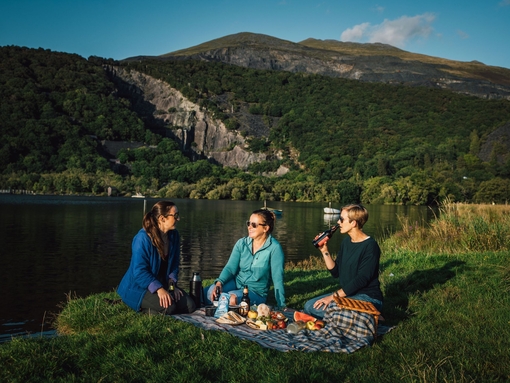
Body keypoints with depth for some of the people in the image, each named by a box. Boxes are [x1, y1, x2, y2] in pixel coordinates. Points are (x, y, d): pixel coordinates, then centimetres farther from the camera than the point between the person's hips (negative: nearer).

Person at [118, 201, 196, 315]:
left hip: (163, 284, 8)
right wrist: (159, 289, -31)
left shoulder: (174, 235, 0)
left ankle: (147, 308, 4)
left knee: (190, 305, -8)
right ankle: (142, 308, -2)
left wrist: (172, 284, -7)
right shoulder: (143, 238, -22)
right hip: (139, 287, -8)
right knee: (168, 307, -30)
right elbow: (139, 271, -24)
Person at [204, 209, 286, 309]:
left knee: (232, 298, -34)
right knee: (206, 293, -23)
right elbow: (230, 267, -4)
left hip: (256, 292, -3)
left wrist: (282, 306, -19)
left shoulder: (274, 248, -15)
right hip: (236, 282, 4)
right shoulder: (242, 243, 0)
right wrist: (219, 282, -24)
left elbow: (278, 279, -17)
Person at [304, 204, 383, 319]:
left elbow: (361, 279, -22)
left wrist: (333, 296, -23)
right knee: (309, 306, -4)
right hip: (347, 294, 8)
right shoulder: (346, 242, 10)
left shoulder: (370, 246, -16)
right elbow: (335, 272, 11)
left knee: (321, 308, -26)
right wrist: (325, 251, -2)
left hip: (368, 298, -8)